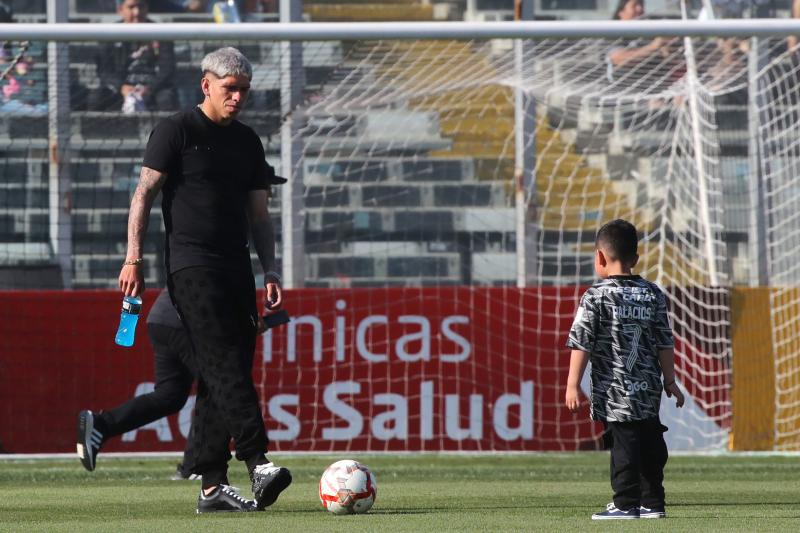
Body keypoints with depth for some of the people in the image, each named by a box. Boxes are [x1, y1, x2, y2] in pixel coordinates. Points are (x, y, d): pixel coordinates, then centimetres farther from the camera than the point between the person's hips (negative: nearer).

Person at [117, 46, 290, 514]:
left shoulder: (248, 142, 18)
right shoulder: (177, 130, -1)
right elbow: (145, 193, -3)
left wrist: (270, 270, 12)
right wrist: (134, 258, -11)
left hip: (236, 266, 7)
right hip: (192, 264, -7)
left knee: (222, 375, 4)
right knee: (224, 362, -18)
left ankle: (212, 487, 5)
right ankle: (258, 463, -30)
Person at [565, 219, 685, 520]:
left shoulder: (595, 297, -7)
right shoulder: (654, 295, 7)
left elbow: (581, 344, -8)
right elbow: (665, 343, 10)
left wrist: (573, 384, -5)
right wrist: (670, 381, 17)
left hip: (615, 389, -5)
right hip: (649, 389, 5)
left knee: (624, 442, -5)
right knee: (650, 443, 11)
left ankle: (626, 503, -5)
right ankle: (652, 503, 16)